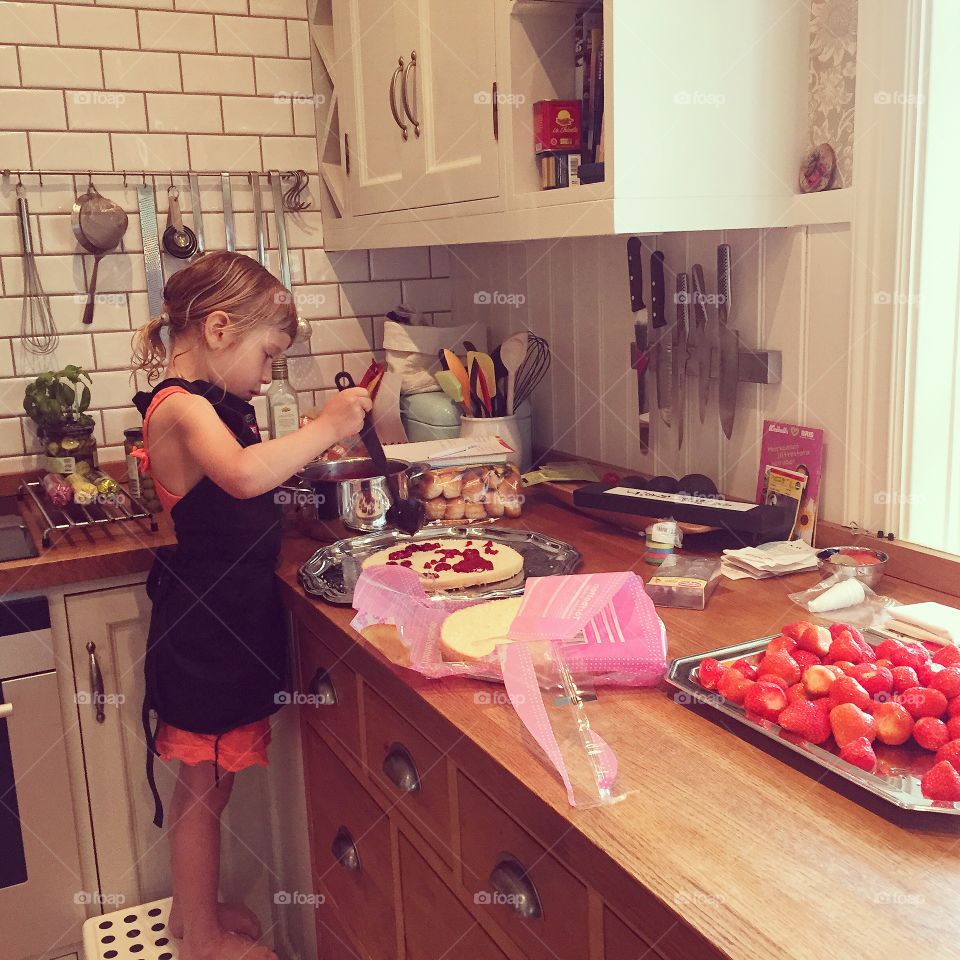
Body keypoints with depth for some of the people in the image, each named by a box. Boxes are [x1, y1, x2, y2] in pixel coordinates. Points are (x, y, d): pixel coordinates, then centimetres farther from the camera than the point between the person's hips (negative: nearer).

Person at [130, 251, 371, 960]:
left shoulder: (209, 404, 11)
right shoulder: (181, 407, -21)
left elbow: (253, 476, 21)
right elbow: (244, 474, -40)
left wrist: (316, 446, 9)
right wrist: (324, 428, -32)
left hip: (232, 615, 10)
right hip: (207, 627, -10)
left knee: (206, 780, 22)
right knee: (206, 784, 7)